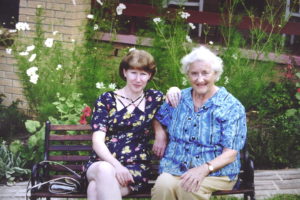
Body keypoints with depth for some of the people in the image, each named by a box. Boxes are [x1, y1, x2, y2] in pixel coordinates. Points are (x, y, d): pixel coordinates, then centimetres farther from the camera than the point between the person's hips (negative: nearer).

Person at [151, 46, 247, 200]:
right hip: (175, 168, 3)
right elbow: (157, 118, 29)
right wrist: (160, 135, 5)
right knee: (163, 185, -33)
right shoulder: (178, 99, 11)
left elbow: (230, 153, -7)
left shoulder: (232, 107, -1)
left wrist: (205, 168, -25)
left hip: (216, 172, -3)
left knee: (186, 187, -35)